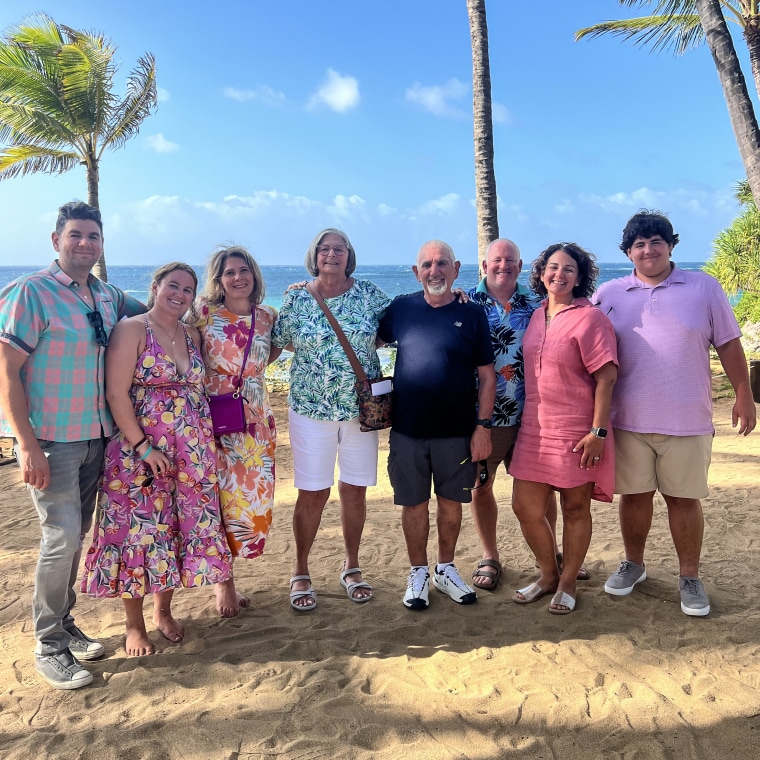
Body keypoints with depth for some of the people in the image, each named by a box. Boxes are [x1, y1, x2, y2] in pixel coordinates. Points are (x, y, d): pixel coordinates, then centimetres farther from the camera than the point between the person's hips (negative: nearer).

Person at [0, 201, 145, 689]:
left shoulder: (108, 297, 7)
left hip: (96, 435, 6)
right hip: (49, 439, -6)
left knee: (77, 536, 14)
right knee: (63, 537, -7)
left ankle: (65, 623, 31)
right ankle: (49, 645, 10)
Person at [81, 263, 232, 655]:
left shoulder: (192, 335, 11)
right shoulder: (131, 329, -7)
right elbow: (116, 394, -13)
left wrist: (203, 442, 5)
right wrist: (143, 446, -16)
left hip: (192, 452, 6)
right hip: (140, 450, -5)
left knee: (182, 528, 11)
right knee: (138, 530, 2)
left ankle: (163, 611, 29)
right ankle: (134, 624, 18)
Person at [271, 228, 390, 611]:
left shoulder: (369, 294, 2)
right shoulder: (295, 297, 0)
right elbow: (280, 342, 6)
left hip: (361, 408, 2)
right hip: (311, 410, -1)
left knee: (354, 489, 10)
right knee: (312, 493, 2)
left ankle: (351, 566, 28)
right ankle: (300, 572, 19)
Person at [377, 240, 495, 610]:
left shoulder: (471, 314, -1)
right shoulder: (401, 308, 1)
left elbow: (486, 375, -1)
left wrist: (483, 426, -6)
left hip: (457, 430, 0)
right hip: (407, 428, 1)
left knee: (451, 501, 12)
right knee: (414, 503, 10)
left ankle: (446, 569, 32)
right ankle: (418, 573, 27)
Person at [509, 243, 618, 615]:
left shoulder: (590, 318, -10)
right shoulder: (536, 315, 10)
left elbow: (606, 378, -14)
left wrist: (598, 432, -17)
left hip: (577, 432, -6)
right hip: (534, 429, 6)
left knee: (575, 508, 8)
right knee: (525, 506, 9)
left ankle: (567, 584, 25)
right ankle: (548, 575, 30)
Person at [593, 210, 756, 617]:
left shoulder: (703, 287, 3)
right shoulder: (609, 294, 4)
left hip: (687, 420, -1)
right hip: (628, 419, 1)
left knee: (684, 498, 6)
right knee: (634, 494, 12)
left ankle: (690, 578, 21)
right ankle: (633, 564, 30)